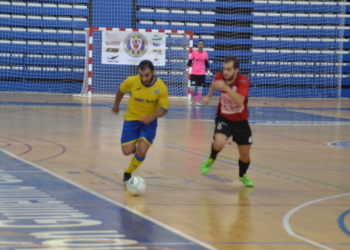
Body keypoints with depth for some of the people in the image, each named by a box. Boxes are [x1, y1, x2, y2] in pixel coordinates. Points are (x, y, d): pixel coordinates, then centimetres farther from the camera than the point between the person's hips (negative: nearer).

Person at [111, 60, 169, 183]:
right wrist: (116, 106, 16)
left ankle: (128, 173, 18)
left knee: (141, 152, -11)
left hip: (149, 121, -1)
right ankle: (133, 145, 33)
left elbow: (164, 109, -13)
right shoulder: (131, 81, -21)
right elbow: (121, 90, 2)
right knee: (127, 151, -6)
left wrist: (151, 117, -31)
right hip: (131, 119, 1)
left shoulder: (161, 87, -23)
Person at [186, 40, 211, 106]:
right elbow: (190, 61, 3)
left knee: (200, 88, 1)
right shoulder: (194, 53, -3)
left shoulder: (205, 54, 2)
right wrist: (187, 69, -3)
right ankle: (192, 98, 20)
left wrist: (208, 71, 8)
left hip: (202, 74, 2)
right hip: (194, 73, -2)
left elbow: (207, 63, 10)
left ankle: (198, 101, 8)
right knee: (192, 87, -8)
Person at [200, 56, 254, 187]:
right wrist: (209, 96, 22)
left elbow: (239, 100, -43)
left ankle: (242, 175, 41)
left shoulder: (243, 80, -26)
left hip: (240, 122, 0)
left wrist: (225, 87, -50)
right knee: (219, 143, -29)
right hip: (224, 118, 1)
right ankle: (211, 159, 5)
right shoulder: (219, 77, -14)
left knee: (245, 154, 8)